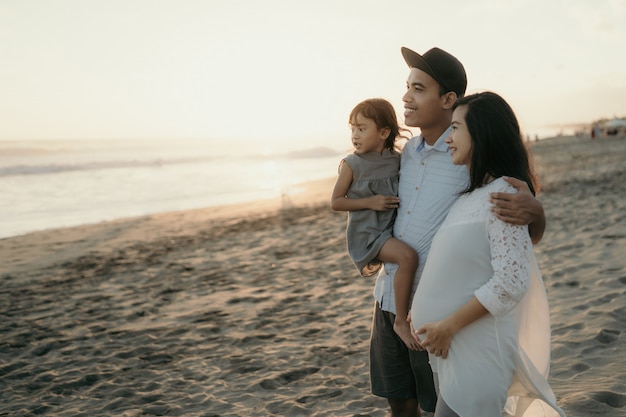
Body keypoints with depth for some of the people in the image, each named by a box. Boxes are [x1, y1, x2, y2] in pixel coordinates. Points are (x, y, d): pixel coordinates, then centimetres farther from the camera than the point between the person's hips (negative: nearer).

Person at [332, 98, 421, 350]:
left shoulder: (397, 160, 3)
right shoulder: (351, 164, -9)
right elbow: (335, 202, -7)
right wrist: (370, 202, -17)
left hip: (392, 230, 6)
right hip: (366, 234, -6)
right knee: (407, 256, -28)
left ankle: (414, 311, 23)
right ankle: (401, 321, -14)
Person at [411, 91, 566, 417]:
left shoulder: (502, 195, -18)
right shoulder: (471, 194, 10)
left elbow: (510, 283, -23)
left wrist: (448, 326, -18)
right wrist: (423, 311, 11)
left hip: (478, 350, -9)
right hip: (454, 345, 9)